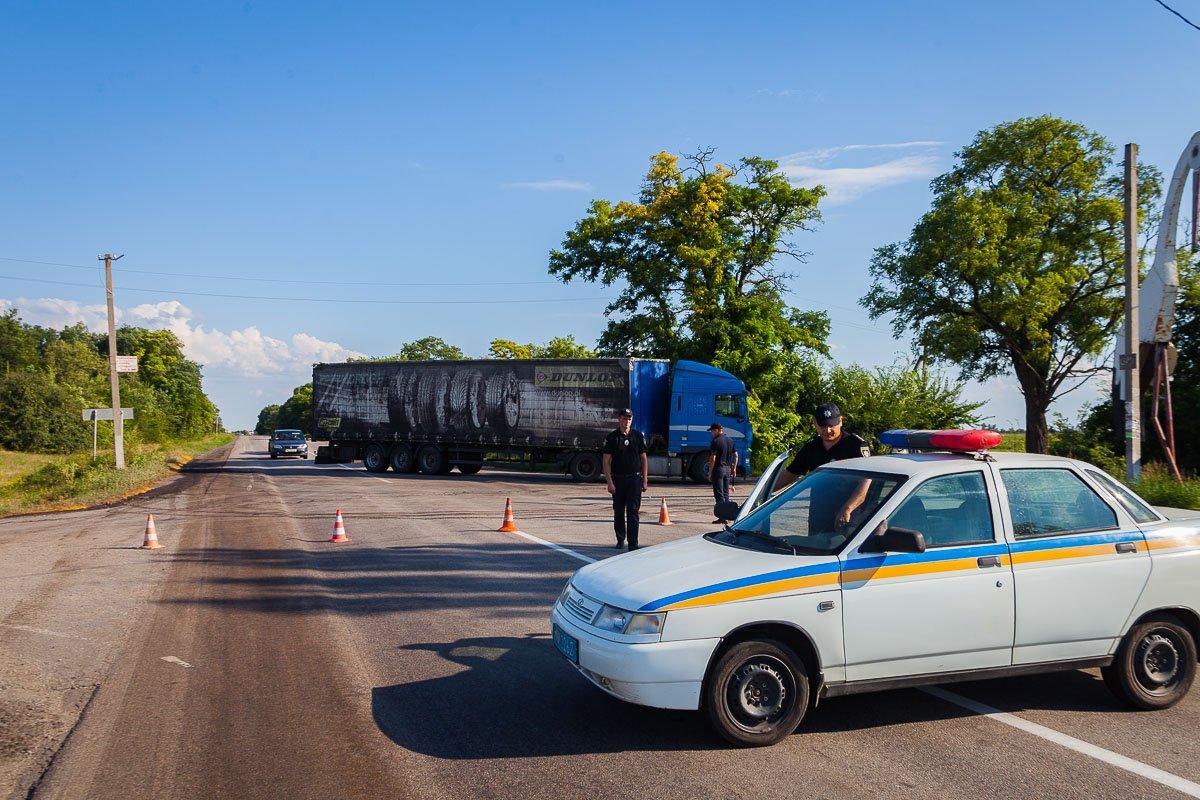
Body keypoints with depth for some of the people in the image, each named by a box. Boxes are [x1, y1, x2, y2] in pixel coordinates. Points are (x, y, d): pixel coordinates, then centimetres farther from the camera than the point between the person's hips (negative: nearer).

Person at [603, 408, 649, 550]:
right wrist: (610, 482, -9)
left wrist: (645, 480, 4)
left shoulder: (638, 436, 5)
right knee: (619, 511, 11)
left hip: (635, 479, 0)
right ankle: (620, 539, 28)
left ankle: (633, 544, -8)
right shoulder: (611, 438, 0)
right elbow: (607, 461, -2)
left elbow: (643, 459, 9)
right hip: (618, 479, 0)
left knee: (633, 511, -6)